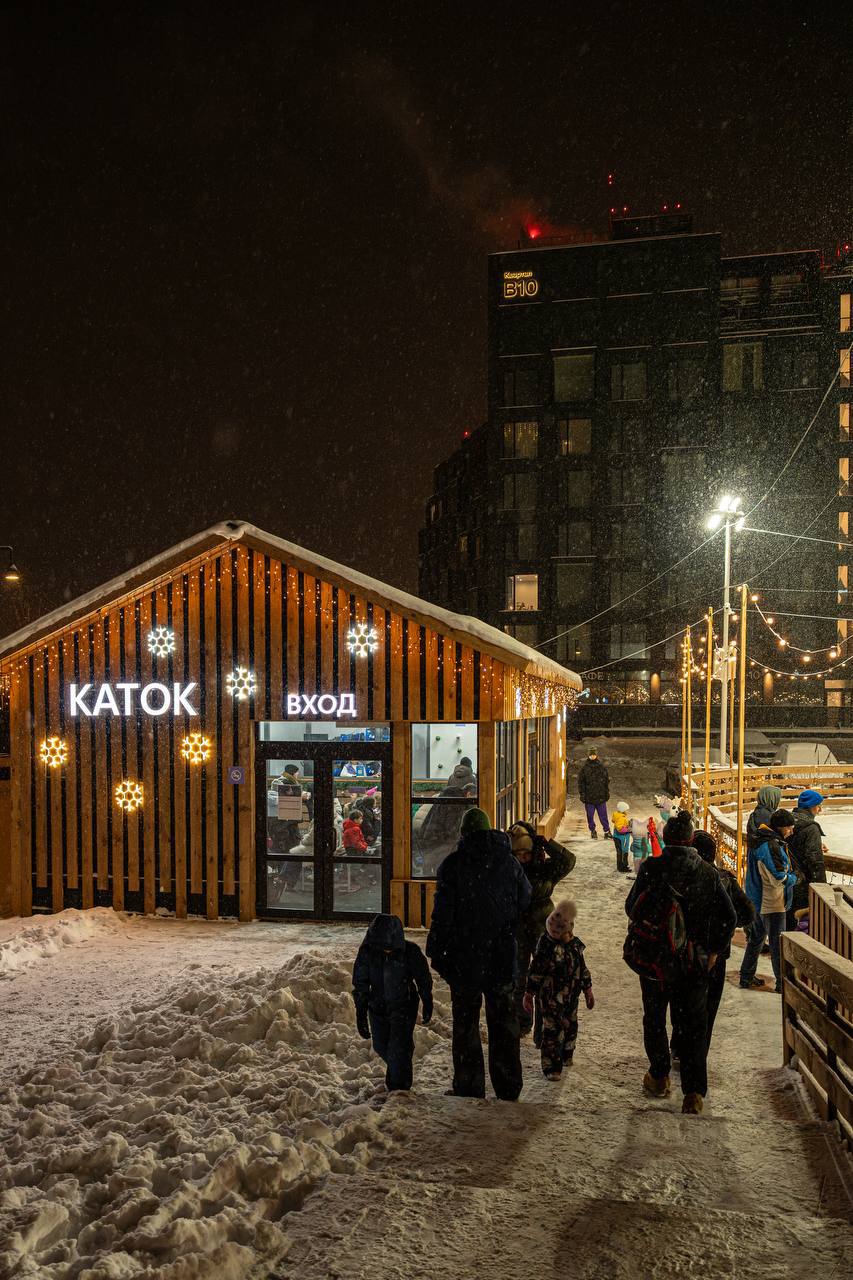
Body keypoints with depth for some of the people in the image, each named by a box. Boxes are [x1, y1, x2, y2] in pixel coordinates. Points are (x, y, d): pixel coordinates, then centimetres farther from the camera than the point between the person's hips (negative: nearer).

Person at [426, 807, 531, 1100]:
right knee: (504, 1024, 14)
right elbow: (526, 905, 7)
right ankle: (508, 1089, 20)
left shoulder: (453, 864, -10)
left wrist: (436, 952, -1)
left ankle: (469, 1088, 14)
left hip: (464, 958, -3)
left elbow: (442, 913, -10)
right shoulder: (510, 862, 1)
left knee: (466, 1025, 9)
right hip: (503, 959, 3)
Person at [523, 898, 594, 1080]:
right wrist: (528, 994, -10)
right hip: (551, 998, -6)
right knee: (552, 1031, -3)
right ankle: (551, 1067, 9)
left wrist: (587, 989, 17)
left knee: (571, 1026, 19)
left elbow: (582, 967, 13)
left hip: (571, 996, 6)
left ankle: (566, 1055, 43)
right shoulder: (545, 944, -16)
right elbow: (535, 971, -11)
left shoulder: (575, 944, -1)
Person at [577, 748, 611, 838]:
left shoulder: (601, 766, 3)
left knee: (603, 815, 5)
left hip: (600, 796, 1)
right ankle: (593, 831, 23)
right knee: (590, 816, 8)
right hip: (589, 796, -1)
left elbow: (607, 780, 10)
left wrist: (607, 792, 6)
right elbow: (580, 782, -1)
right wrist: (582, 794, -6)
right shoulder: (584, 767, -3)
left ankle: (607, 831, 14)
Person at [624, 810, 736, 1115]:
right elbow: (728, 917, -2)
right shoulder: (708, 873, -6)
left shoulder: (651, 869, -13)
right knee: (693, 1026, 11)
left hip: (652, 958, -1)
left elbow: (631, 907, -4)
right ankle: (694, 1093, 6)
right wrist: (714, 951, 8)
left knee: (654, 1019, 19)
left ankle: (659, 1078, 32)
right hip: (694, 963, 1)